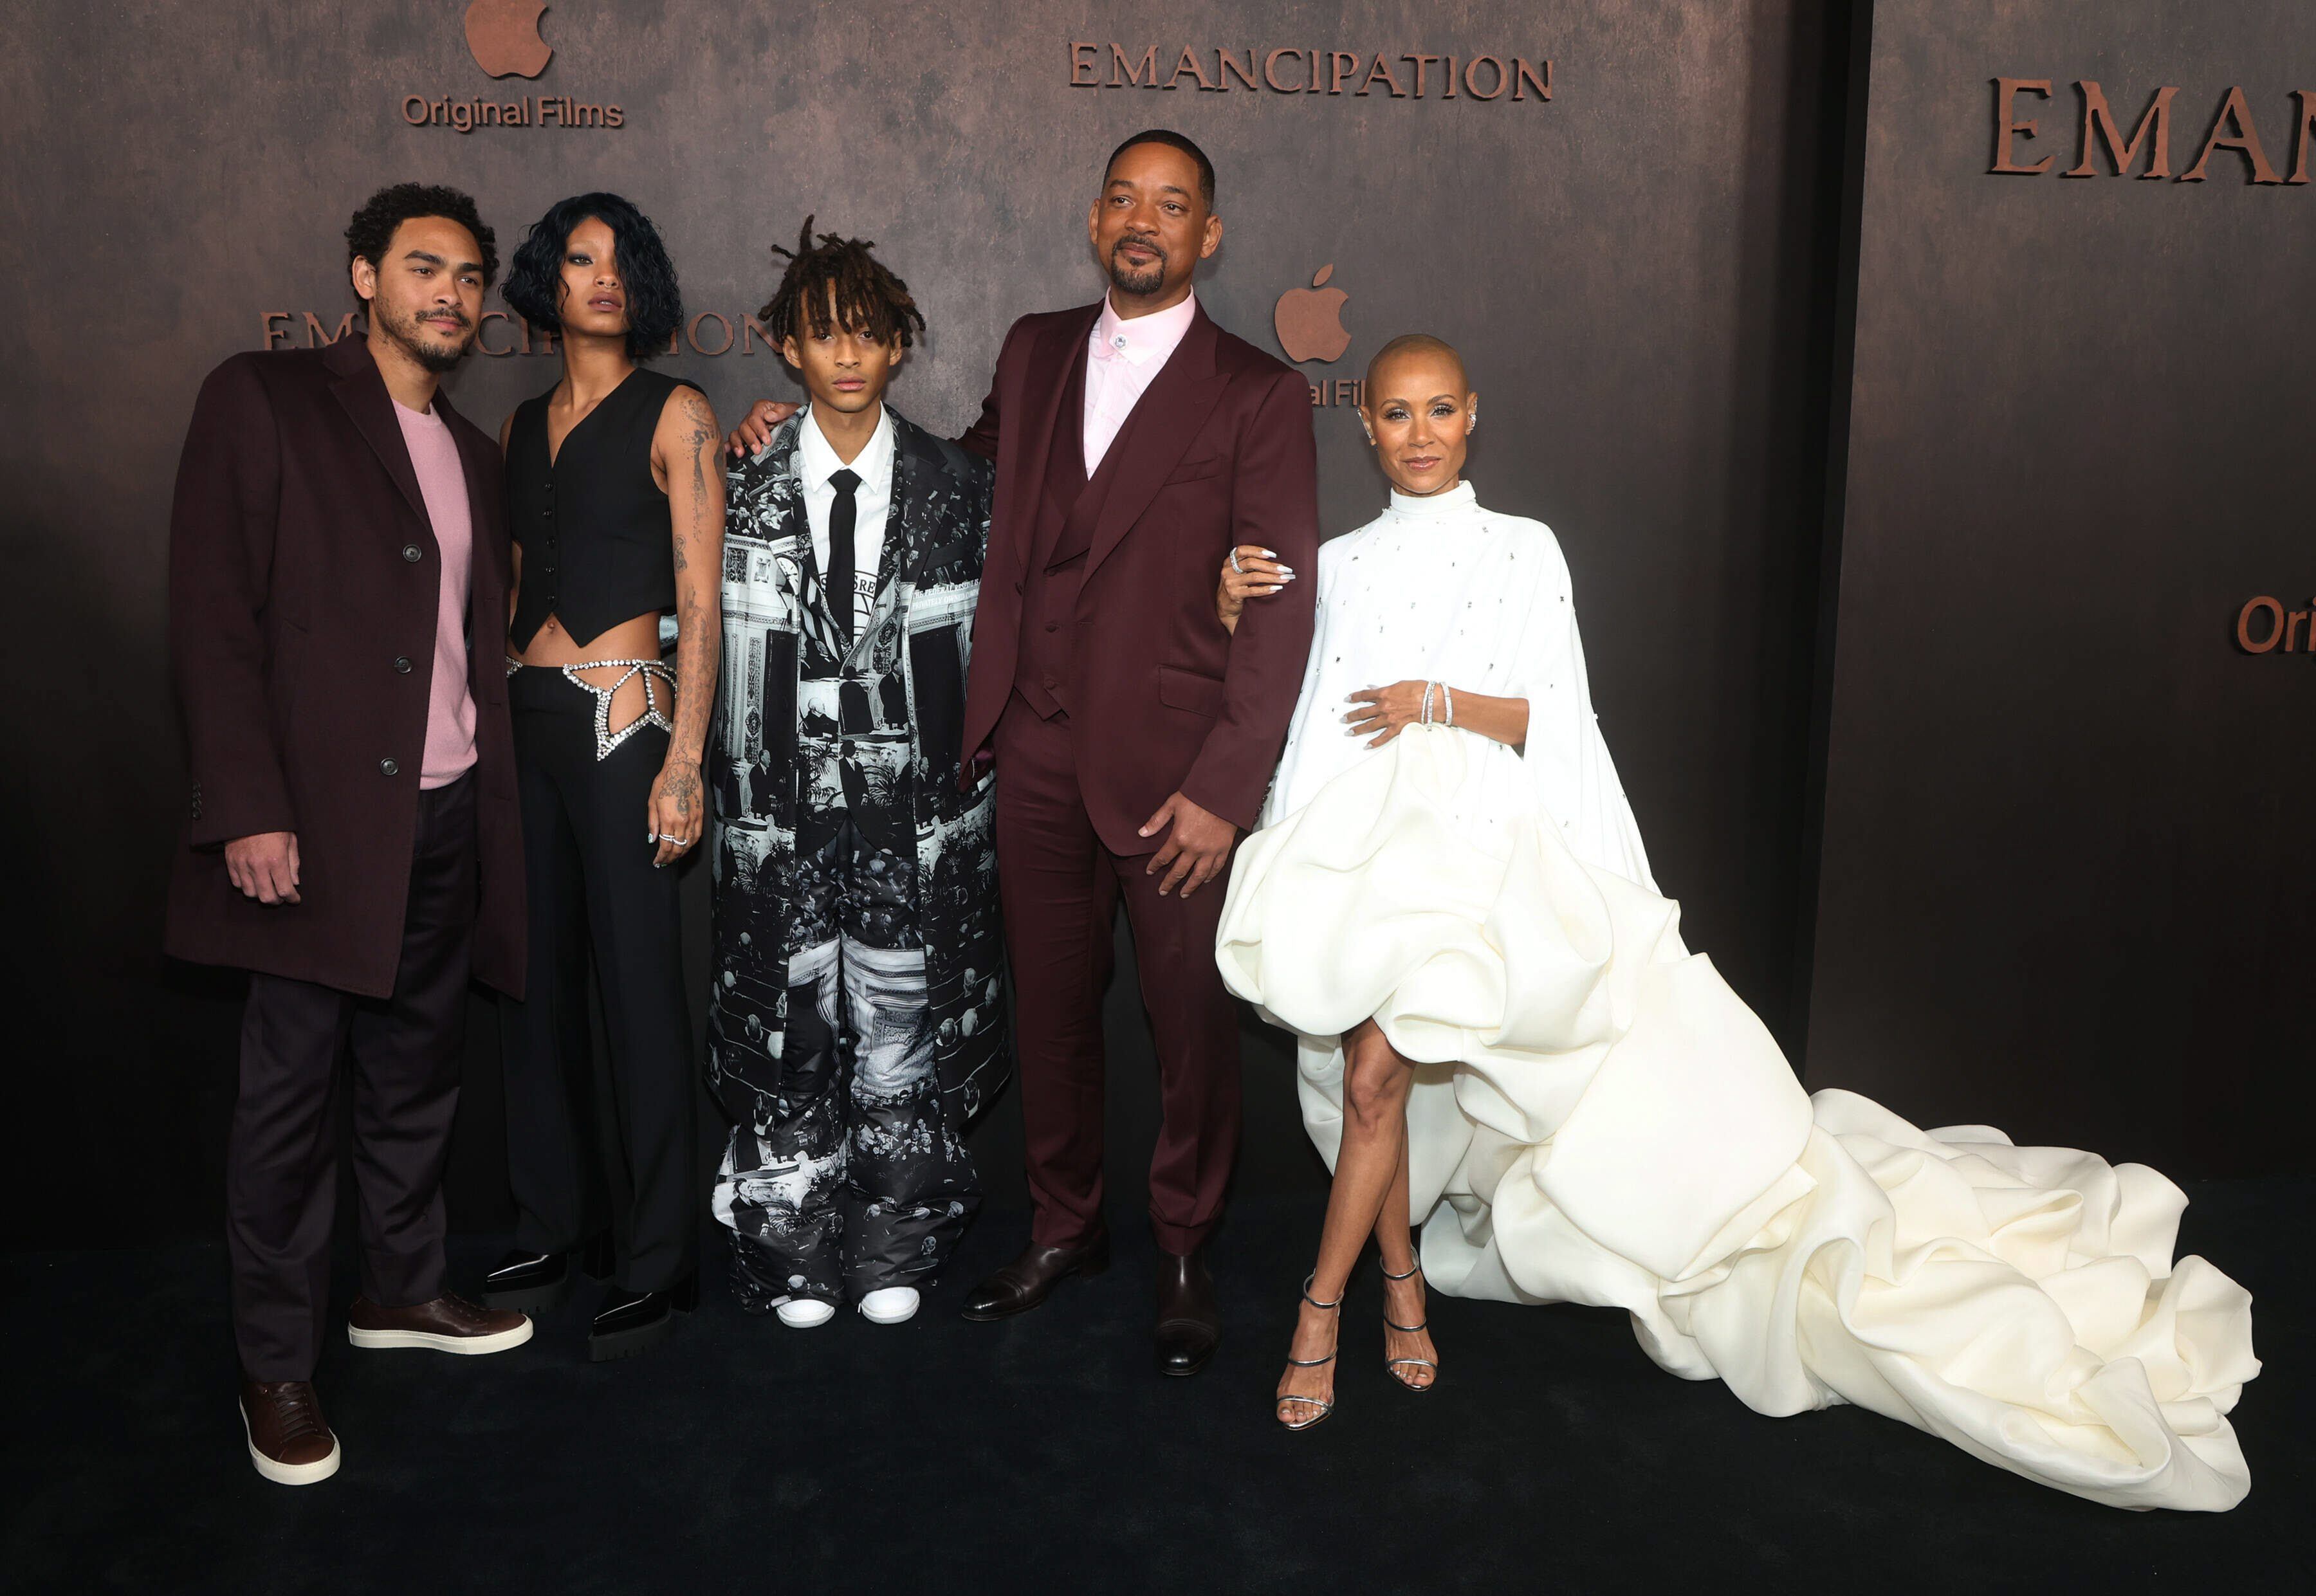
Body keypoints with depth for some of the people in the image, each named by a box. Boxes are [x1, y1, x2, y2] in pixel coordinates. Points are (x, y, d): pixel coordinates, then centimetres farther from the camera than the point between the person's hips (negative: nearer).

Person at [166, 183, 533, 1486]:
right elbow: (214, 619, -10)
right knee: (294, 1089, 2)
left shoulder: (471, 449, 17)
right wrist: (249, 808, -15)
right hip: (320, 817, -6)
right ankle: (278, 1363, 17)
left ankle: (404, 1287, 33)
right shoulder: (263, 401, -3)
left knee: (421, 1070, 16)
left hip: (448, 813, 6)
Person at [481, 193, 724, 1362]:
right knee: (535, 978, 10)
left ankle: (655, 1263, 9)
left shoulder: (674, 414, -1)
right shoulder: (523, 427, 16)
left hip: (621, 717, -6)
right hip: (524, 719, 6)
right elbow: (515, 589, 19)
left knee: (639, 989, -3)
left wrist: (685, 760, -13)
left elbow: (700, 600, -6)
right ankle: (556, 1226, 25)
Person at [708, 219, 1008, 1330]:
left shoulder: (956, 486, 3)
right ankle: (798, 1253, 22)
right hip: (786, 791, 0)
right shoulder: (747, 489, 3)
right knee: (791, 1021, 6)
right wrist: (738, 771, 0)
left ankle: (894, 1248, 22)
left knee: (902, 1020, 6)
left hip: (915, 793, 0)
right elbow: (718, 637, 6)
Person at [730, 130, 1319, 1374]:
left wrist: (1224, 788, -13)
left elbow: (1278, 607, -7)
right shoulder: (1033, 352, 12)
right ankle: (1063, 1226, 33)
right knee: (1048, 1003, 13)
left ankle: (1184, 1250, 27)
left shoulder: (1258, 395, -3)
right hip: (1038, 753, 4)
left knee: (1190, 1019, 6)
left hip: (1171, 766, -4)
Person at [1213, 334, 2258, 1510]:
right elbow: (1288, 706, 9)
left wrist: (1442, 705, -18)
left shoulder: (1522, 551, 3)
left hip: (1476, 841, -4)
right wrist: (1243, 615, -5)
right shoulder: (1338, 564, 13)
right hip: (1357, 838, 4)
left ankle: (1321, 1307, -1)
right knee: (1381, 1083, 4)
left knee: (1375, 1070, -16)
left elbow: (1550, 718, -3)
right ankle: (1404, 1287, 23)